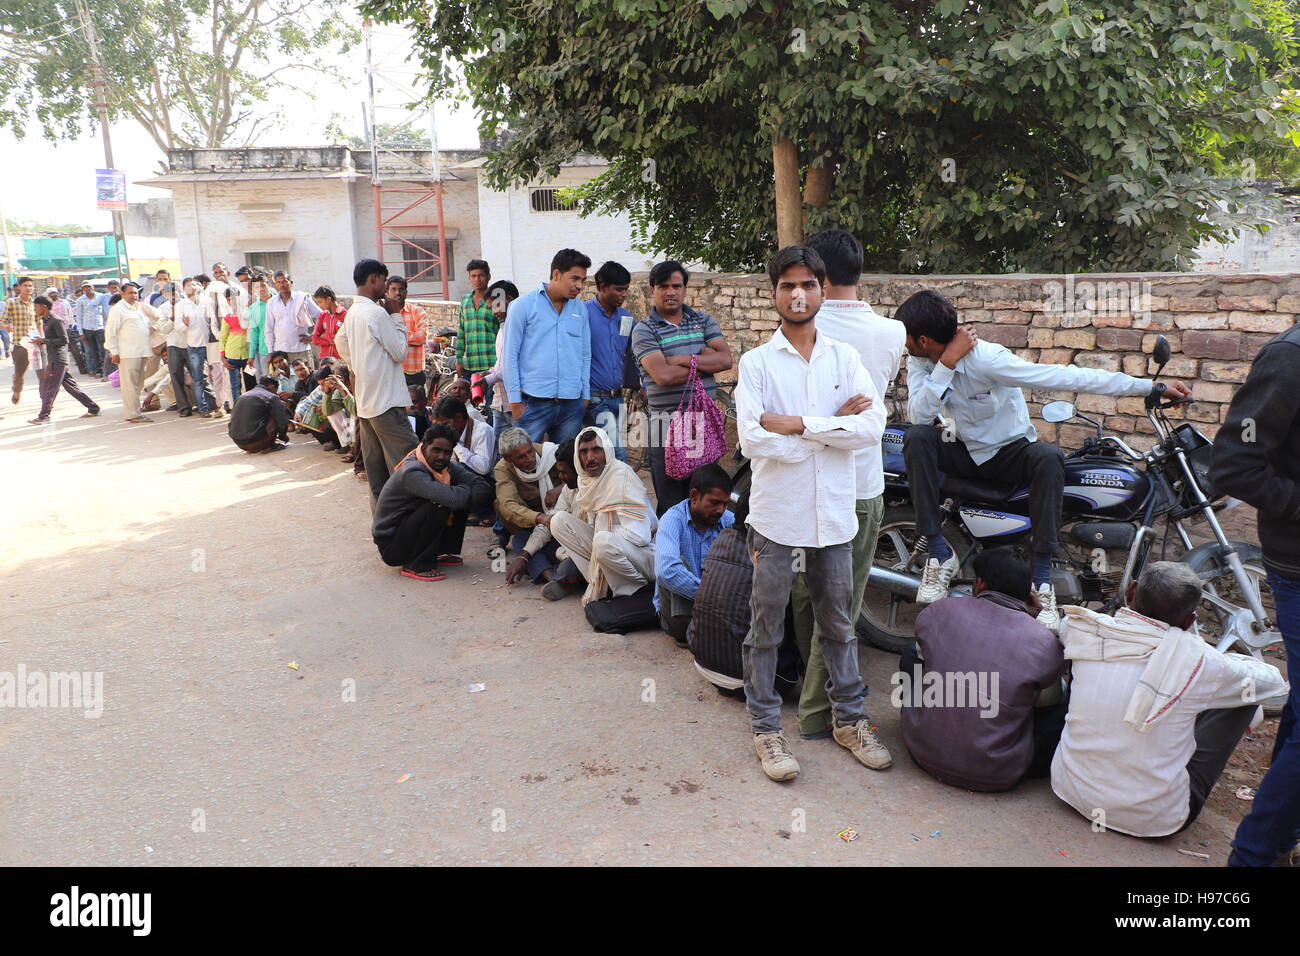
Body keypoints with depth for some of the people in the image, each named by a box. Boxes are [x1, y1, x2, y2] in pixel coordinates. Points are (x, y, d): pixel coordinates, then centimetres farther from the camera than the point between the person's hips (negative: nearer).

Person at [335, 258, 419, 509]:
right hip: (386, 399, -9)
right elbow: (400, 352, -12)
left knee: (375, 462, 13)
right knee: (405, 462, -8)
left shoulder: (352, 312, 12)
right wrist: (395, 317, -5)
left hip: (364, 400, 9)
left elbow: (340, 341, 28)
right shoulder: (376, 313, -15)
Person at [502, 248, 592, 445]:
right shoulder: (523, 305, 0)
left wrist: (585, 397, 10)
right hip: (533, 404, -4)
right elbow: (510, 357, -1)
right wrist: (515, 402, -6)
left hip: (572, 405, 4)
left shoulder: (580, 309, 12)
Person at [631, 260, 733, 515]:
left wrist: (683, 359, -12)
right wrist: (705, 362, -6)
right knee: (671, 504, 1)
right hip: (667, 425, -4)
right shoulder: (644, 330, -1)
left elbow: (726, 359, -3)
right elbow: (663, 376, -16)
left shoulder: (704, 321, 12)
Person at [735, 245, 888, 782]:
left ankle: (849, 719, 31)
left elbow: (873, 426, -8)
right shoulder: (757, 362, -2)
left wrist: (799, 425, -16)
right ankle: (766, 728, 22)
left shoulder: (844, 359, 6)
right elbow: (752, 438, -16)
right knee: (766, 627, 7)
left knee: (838, 622, 16)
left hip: (834, 513, 3)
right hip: (777, 514, -2)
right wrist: (833, 427, -11)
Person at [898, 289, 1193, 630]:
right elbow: (918, 416, -25)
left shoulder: (987, 359, -26)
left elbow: (1067, 377, -27)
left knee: (1049, 456, -36)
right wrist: (947, 362, -33)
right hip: (964, 452, 3)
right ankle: (939, 553, -26)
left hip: (1010, 453, -3)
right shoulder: (920, 361, -11)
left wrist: (1152, 386, -29)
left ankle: (1042, 580, -32)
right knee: (917, 437, -28)